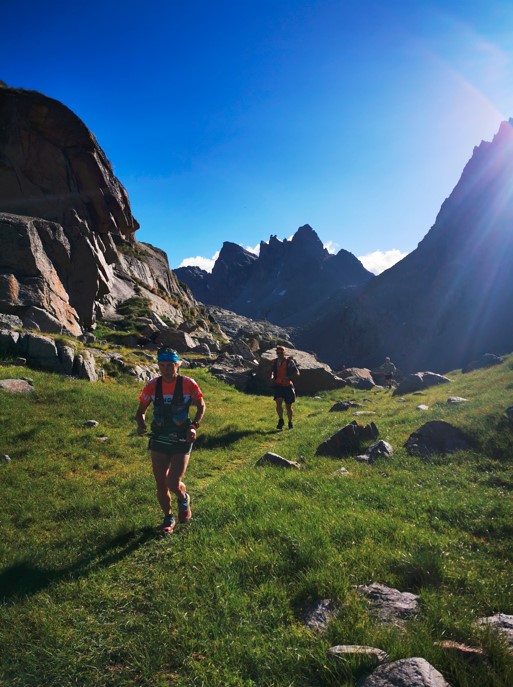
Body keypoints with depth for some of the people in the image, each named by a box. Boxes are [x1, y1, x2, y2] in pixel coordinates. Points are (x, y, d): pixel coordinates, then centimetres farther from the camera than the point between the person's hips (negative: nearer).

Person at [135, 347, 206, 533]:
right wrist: (141, 425, -16)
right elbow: (141, 411, 5)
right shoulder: (152, 385, -6)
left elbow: (201, 406, 3)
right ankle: (168, 517, 34)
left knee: (174, 483, -10)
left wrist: (194, 426, -12)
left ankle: (183, 499, 27)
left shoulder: (188, 384, -12)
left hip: (182, 440, -2)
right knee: (161, 484, 7)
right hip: (159, 440, 3)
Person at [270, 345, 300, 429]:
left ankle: (290, 422, 29)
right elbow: (272, 371, 16)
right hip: (278, 385, 2)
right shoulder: (275, 362, 6)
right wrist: (272, 377, -7)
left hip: (287, 386, -2)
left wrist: (289, 377, -26)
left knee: (288, 406, 7)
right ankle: (280, 420, -4)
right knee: (278, 402, -20)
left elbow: (297, 373, -9)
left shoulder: (289, 362, -6)